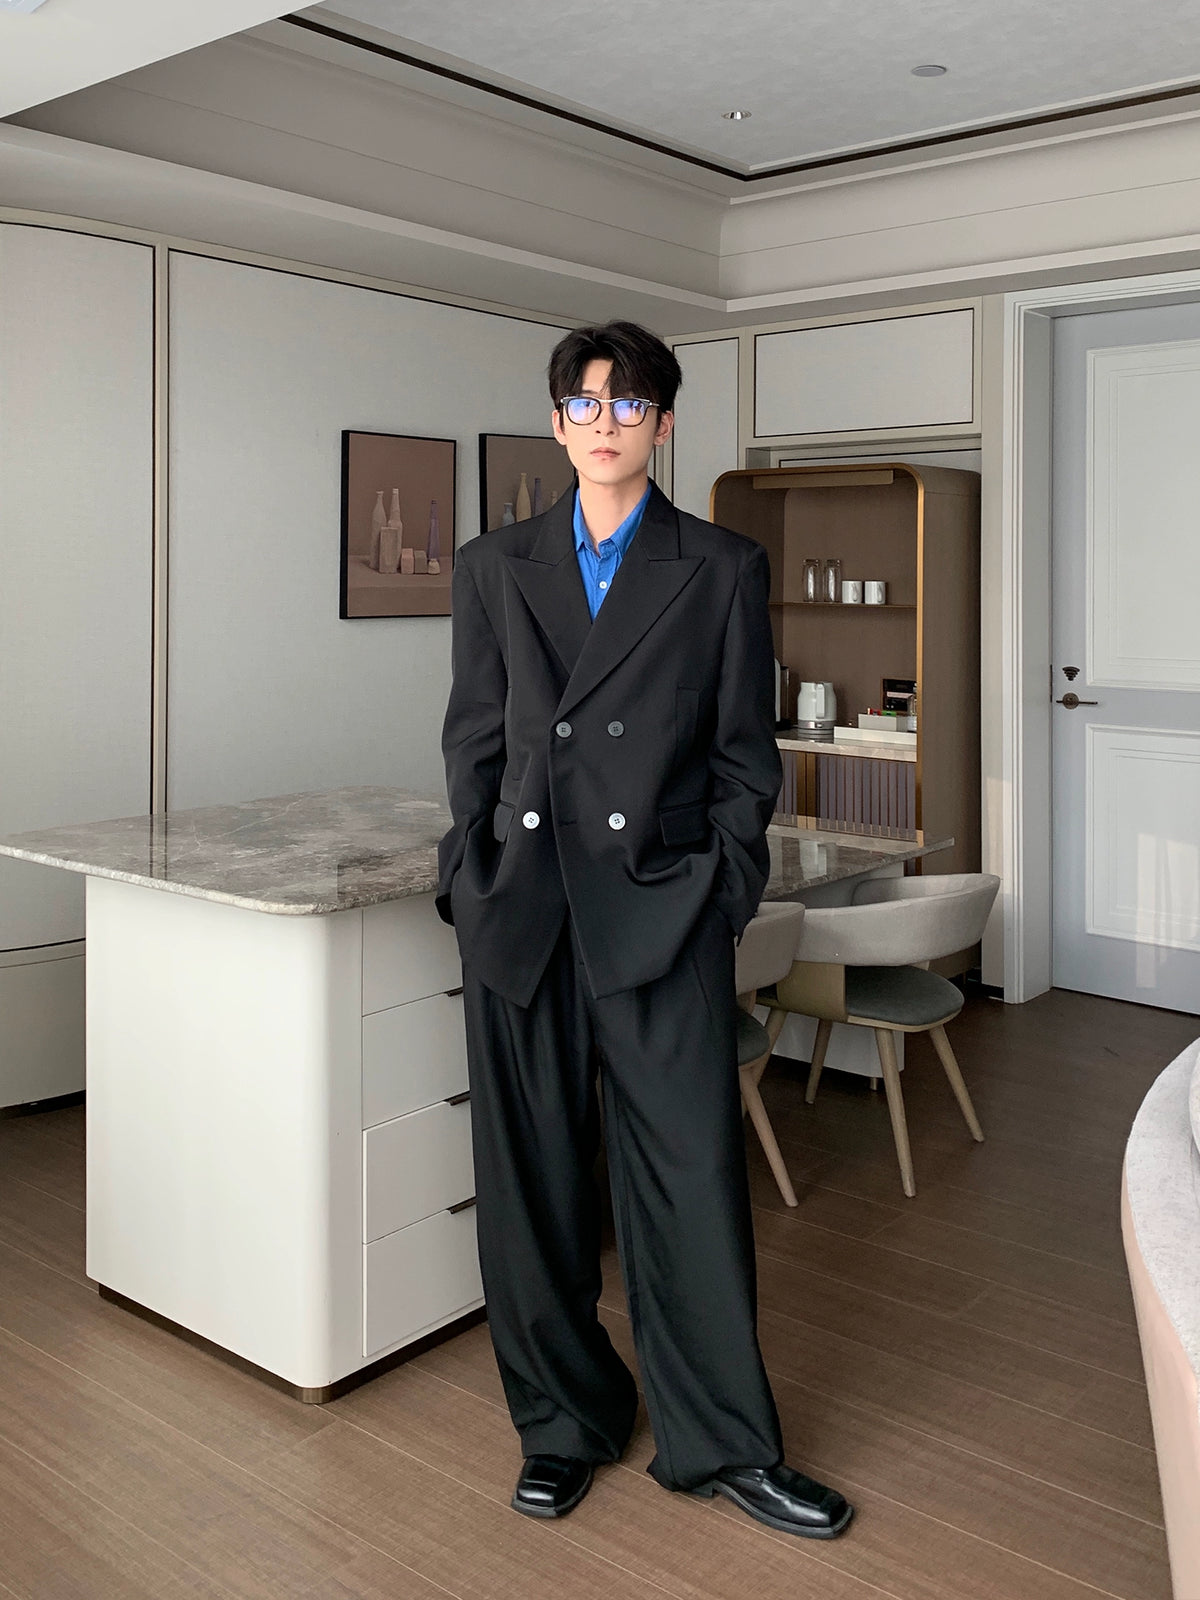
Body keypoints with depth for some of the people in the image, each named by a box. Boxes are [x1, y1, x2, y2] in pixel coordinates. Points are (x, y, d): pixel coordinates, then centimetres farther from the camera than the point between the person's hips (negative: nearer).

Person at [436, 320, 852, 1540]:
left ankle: (721, 1442, 19)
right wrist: (471, 882, 3)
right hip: (521, 911, 2)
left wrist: (726, 891, -3)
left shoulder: (723, 569, 6)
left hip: (661, 911, -2)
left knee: (693, 1176, 2)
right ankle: (562, 1422, 28)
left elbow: (745, 751, 5)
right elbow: (473, 741, 11)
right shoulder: (494, 568, 11)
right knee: (531, 1182, 9)